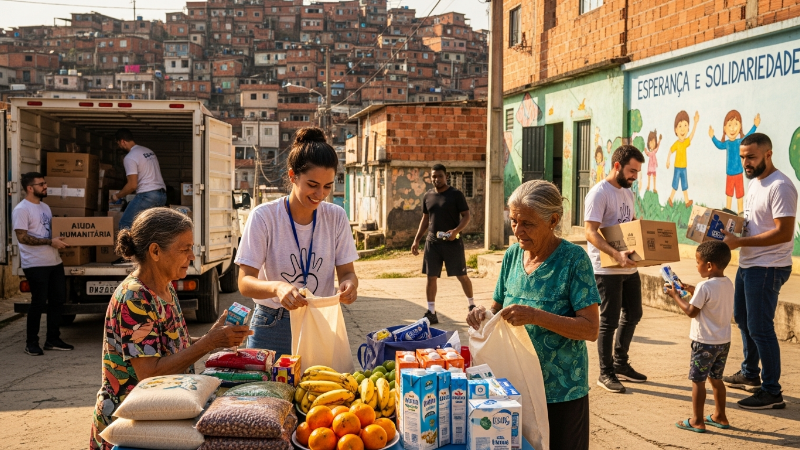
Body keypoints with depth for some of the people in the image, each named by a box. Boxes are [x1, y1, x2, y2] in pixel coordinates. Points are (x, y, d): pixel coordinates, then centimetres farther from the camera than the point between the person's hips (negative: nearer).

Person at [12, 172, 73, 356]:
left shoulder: (45, 207, 16)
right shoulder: (21, 210, -12)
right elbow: (22, 237, -18)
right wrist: (50, 242, -22)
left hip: (54, 262, 8)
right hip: (36, 265, -8)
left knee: (58, 300, 11)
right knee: (39, 303, -2)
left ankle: (53, 340, 22)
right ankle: (31, 343, 12)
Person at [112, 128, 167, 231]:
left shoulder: (130, 158, -9)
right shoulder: (149, 151, 17)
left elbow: (132, 185, -13)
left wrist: (117, 196, 2)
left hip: (147, 195, -9)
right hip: (162, 195, 9)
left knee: (125, 224, 0)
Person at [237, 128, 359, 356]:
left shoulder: (336, 217, -2)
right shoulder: (264, 217, -12)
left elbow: (347, 272, 3)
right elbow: (245, 282, -15)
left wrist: (350, 283, -22)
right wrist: (277, 287, -36)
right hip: (272, 327, -2)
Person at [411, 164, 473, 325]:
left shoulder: (456, 194, -5)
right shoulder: (427, 196, 9)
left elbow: (466, 216, -6)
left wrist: (456, 230, -24)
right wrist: (416, 240, 10)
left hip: (452, 242, -4)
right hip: (432, 242, 4)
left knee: (462, 275, 3)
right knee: (431, 277, 3)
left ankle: (472, 305, 22)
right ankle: (431, 313, 9)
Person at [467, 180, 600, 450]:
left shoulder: (573, 260, -14)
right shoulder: (513, 255, 3)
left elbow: (591, 329, -18)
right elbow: (499, 307, 13)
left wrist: (536, 316, -29)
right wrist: (485, 314, -10)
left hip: (561, 392, -5)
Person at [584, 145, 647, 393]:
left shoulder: (628, 193, 13)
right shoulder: (599, 193, -14)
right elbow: (591, 232, -22)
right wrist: (616, 254, -33)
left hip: (629, 268, 9)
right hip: (606, 269, -9)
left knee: (632, 315, 17)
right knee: (609, 321, 0)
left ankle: (621, 364, 33)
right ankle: (605, 373, 12)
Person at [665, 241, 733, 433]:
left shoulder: (705, 287, -21)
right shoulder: (728, 284, 3)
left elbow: (691, 311, -16)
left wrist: (676, 296, -5)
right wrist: (693, 291, 13)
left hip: (705, 342, -8)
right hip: (724, 341, 8)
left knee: (697, 380, 3)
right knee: (716, 378, 20)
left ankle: (697, 421, 8)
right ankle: (719, 416, 27)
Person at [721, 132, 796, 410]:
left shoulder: (780, 187, -20)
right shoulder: (754, 182, 11)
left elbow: (784, 232, -26)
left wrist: (740, 242, -26)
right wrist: (730, 228, 3)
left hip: (768, 268, -10)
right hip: (747, 264, 11)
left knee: (760, 328, -6)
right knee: (742, 318, 22)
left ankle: (772, 392, 3)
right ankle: (750, 374, 38)